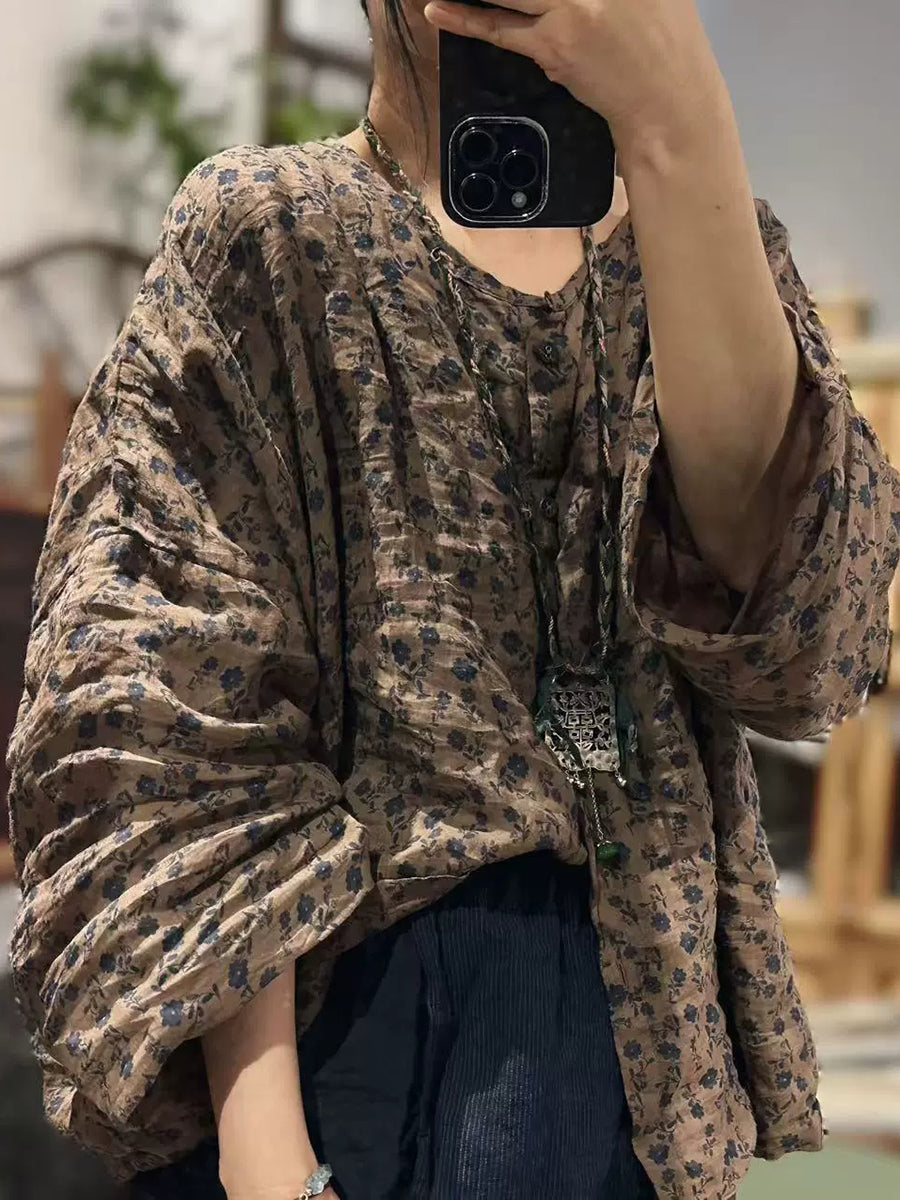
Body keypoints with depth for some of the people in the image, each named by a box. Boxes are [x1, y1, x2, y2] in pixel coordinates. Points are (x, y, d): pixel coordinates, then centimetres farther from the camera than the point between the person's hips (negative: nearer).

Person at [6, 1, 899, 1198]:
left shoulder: (717, 249, 7)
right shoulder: (268, 235, -1)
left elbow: (792, 611, -13)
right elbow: (170, 702, -10)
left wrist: (678, 133, -23)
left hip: (653, 1012, 3)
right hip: (342, 993, -3)